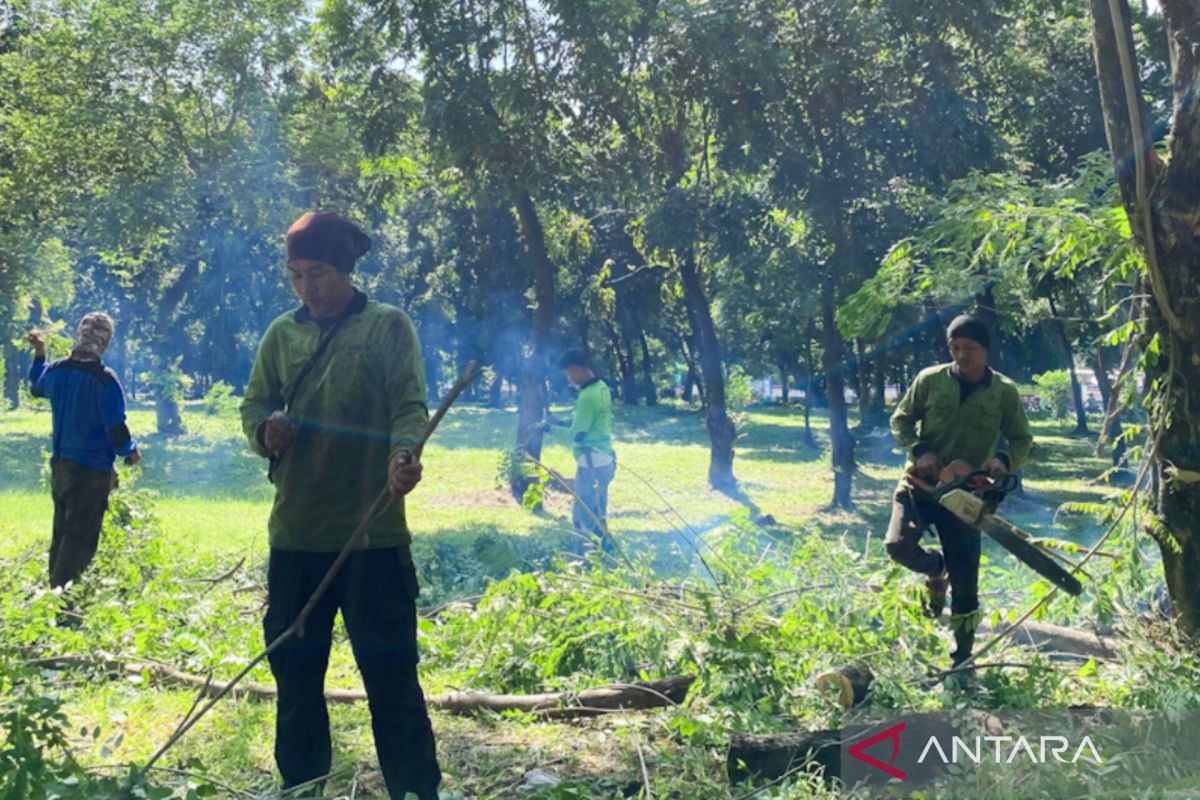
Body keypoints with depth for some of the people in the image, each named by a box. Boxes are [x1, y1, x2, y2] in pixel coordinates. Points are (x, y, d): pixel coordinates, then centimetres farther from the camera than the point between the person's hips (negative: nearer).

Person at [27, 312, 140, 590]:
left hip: (60, 465, 7)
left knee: (61, 533, 18)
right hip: (92, 470, -7)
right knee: (81, 538, -3)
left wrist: (39, 353, 35)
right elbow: (116, 428, -17)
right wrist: (130, 451, 1)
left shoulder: (56, 370, 1)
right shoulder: (104, 380, -20)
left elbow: (36, 387, 25)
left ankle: (55, 590, 25)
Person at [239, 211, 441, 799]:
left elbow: (411, 407, -9)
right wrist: (266, 431, -9)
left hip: (373, 531, -4)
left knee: (390, 672, -1)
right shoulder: (282, 334, 11)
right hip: (295, 531, 5)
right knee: (295, 671, 13)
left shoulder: (388, 327, -1)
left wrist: (403, 455, -31)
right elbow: (253, 406, 15)